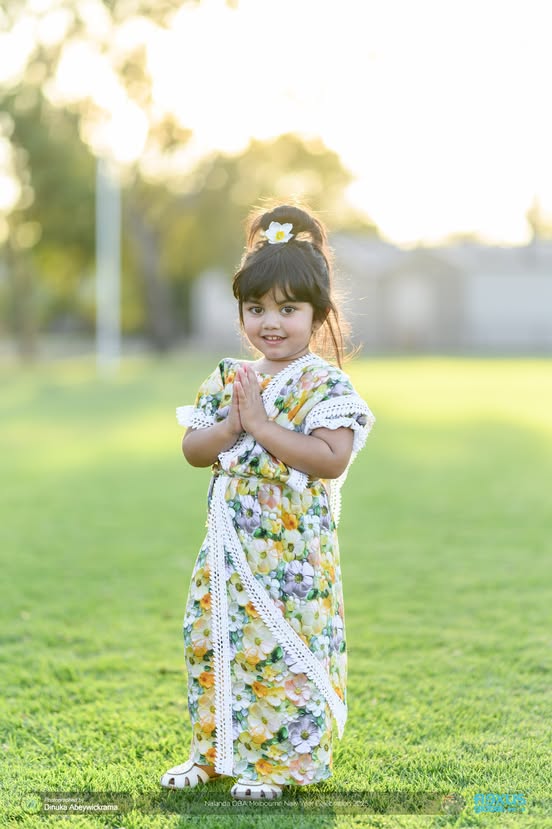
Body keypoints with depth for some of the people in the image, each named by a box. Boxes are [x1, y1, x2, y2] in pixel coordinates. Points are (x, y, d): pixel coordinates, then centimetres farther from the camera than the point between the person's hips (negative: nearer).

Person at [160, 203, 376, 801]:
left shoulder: (325, 385, -9)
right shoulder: (229, 379, 8)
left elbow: (331, 460, -22)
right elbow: (192, 450, 6)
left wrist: (262, 424, -20)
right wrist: (231, 426, -14)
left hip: (292, 550, -6)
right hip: (229, 547, 6)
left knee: (284, 652, -3)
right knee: (211, 645, 12)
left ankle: (281, 760, 13)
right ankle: (213, 752, 28)